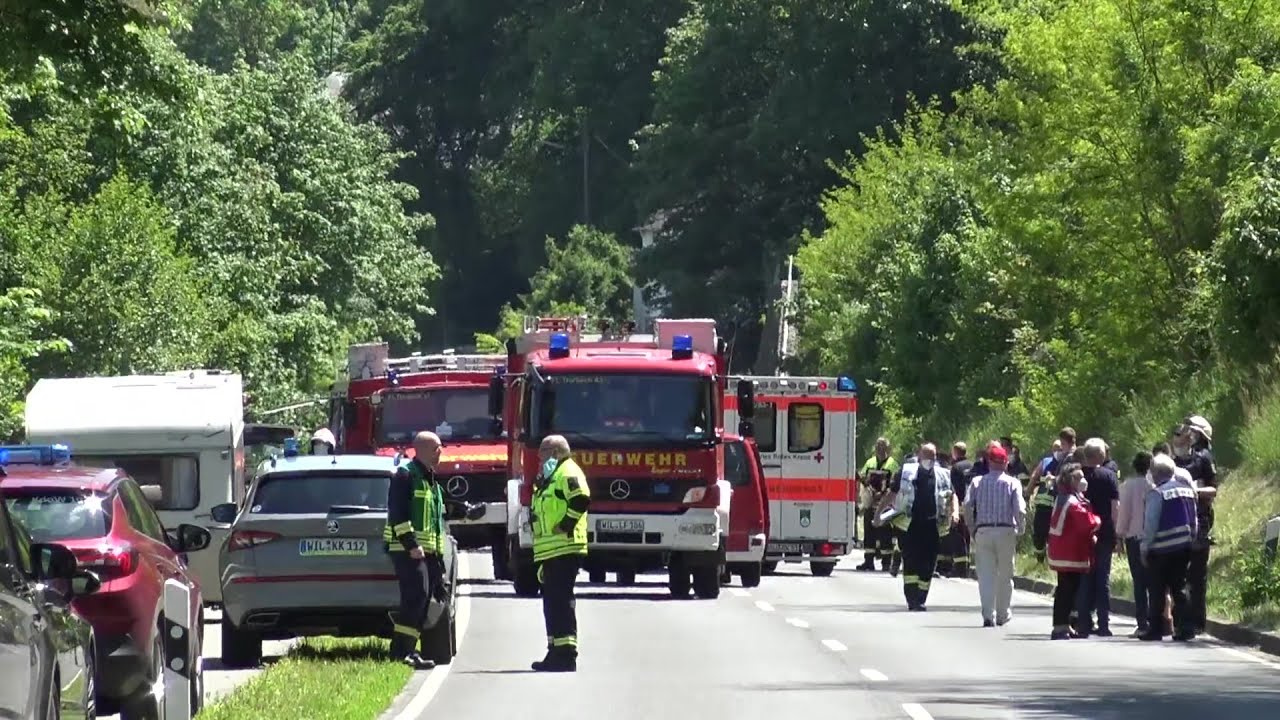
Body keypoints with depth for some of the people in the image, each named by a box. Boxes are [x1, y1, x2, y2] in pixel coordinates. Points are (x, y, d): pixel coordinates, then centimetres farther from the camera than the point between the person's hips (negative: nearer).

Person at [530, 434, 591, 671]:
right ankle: (556, 652, 16)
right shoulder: (551, 476, 25)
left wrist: (566, 525, -21)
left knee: (560, 599, -12)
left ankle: (566, 653, -13)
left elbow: (580, 499, -26)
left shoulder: (567, 472, -7)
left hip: (564, 549, -11)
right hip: (552, 551, 11)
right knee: (553, 601, 12)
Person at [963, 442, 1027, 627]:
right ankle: (1002, 614, 19)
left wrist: (972, 528, 7)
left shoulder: (977, 482, 3)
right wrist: (1020, 529, 7)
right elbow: (1020, 510, -8)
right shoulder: (1013, 483, 0)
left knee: (985, 575, 0)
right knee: (1005, 575, 12)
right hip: (1006, 531, 0)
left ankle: (988, 614, -10)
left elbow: (967, 506, -4)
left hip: (983, 531, 0)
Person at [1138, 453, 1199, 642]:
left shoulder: (1157, 494, -13)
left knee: (1157, 591, 3)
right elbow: (1194, 519, 11)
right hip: (1185, 546, 6)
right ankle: (1185, 627, 2)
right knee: (1179, 587, 10)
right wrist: (1192, 540, 17)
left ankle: (1154, 629, 5)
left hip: (1162, 549, -6)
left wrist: (1145, 548, -6)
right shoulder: (1187, 489, 7)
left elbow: (1150, 524, -14)